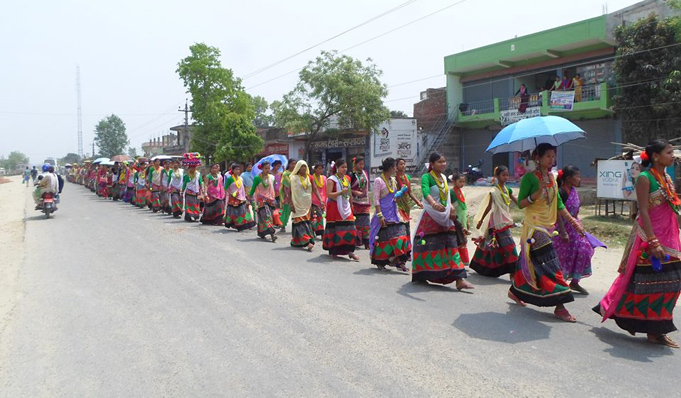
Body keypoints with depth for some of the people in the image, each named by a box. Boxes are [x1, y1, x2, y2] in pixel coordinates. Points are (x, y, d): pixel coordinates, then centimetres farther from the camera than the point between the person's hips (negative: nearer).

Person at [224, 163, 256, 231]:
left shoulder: (241, 178, 9)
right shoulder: (229, 178, -7)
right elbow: (226, 188, -8)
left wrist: (244, 198, 12)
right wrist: (232, 194, -18)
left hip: (241, 199, 5)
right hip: (232, 199, -5)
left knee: (243, 211, -3)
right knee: (232, 213, 1)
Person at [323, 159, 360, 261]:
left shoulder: (347, 178, 11)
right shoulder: (331, 179, -8)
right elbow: (328, 194, -17)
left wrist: (351, 205, 19)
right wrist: (341, 192, -26)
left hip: (345, 207, 6)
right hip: (334, 207, -6)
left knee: (350, 228, -3)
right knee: (334, 229, -1)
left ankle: (350, 251, 0)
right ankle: (333, 251, 11)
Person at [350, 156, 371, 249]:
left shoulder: (365, 173, 9)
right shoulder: (352, 175, -7)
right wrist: (355, 192, -22)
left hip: (365, 202, 5)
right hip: (355, 202, -5)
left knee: (366, 223, 4)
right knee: (355, 223, -2)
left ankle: (366, 242, 9)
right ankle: (355, 241, 8)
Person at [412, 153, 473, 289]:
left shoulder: (444, 177, 11)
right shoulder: (427, 177, -11)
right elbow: (425, 192, -32)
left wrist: (451, 208, 7)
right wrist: (434, 204, -50)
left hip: (445, 218, 6)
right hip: (430, 217, -6)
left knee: (451, 246, 0)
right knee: (426, 246, 0)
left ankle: (459, 279, 1)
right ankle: (420, 276, 19)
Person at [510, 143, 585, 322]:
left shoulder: (552, 177, 12)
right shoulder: (530, 177, -10)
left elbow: (558, 203, 17)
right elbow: (520, 203, -12)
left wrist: (572, 221, 12)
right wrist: (538, 191, -24)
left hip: (548, 226, 7)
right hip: (534, 227, -7)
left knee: (529, 261, 14)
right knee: (549, 264, -10)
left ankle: (514, 291, 31)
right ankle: (559, 306, -7)